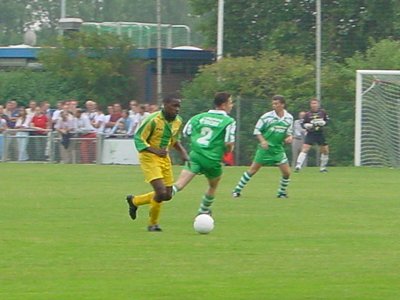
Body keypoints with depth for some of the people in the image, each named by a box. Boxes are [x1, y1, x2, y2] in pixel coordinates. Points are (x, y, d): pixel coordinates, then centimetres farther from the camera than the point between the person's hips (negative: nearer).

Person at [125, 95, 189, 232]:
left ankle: (134, 201, 29)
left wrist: (182, 152, 2)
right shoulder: (153, 120, -20)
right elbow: (138, 138, -17)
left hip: (165, 158, 8)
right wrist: (155, 151, -29)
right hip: (149, 158, -8)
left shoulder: (178, 121, 2)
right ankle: (153, 224, 6)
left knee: (167, 195, 7)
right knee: (161, 192, -19)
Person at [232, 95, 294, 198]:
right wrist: (262, 141, -19)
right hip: (265, 147, -3)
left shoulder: (289, 118, 2)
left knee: (286, 172, -2)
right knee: (253, 170, -4)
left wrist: (289, 137, -7)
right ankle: (237, 190, 5)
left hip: (278, 149, 3)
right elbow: (257, 130, -3)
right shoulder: (267, 116, -8)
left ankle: (282, 192, 20)